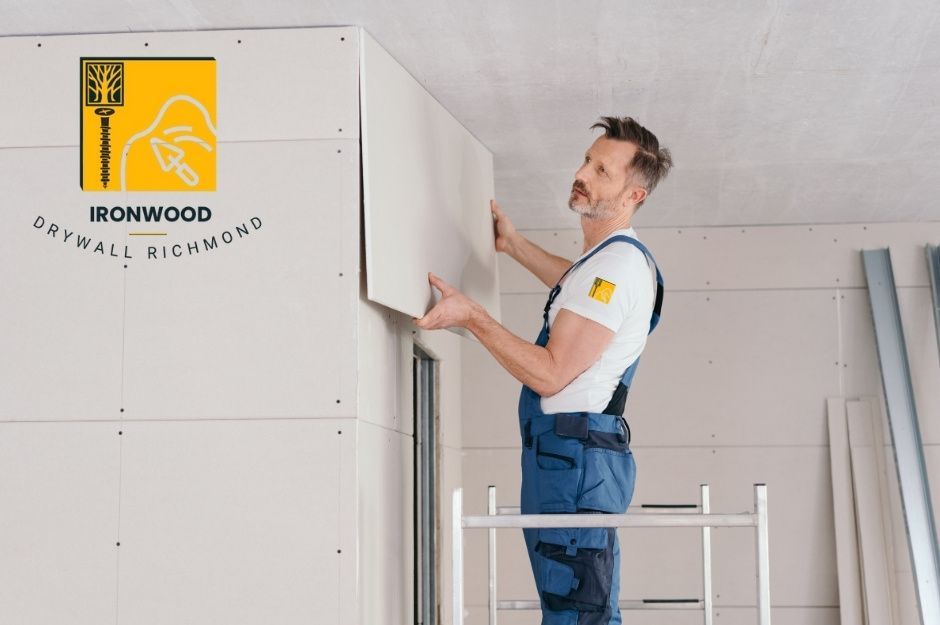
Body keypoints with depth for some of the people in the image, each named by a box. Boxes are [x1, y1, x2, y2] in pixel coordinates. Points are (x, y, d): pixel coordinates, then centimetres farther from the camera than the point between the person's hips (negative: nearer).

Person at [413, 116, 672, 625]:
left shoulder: (618, 263, -14)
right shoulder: (614, 258, 18)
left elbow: (549, 373, -19)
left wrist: (470, 315, -15)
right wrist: (515, 246, 42)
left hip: (574, 453, -11)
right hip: (565, 452, 11)